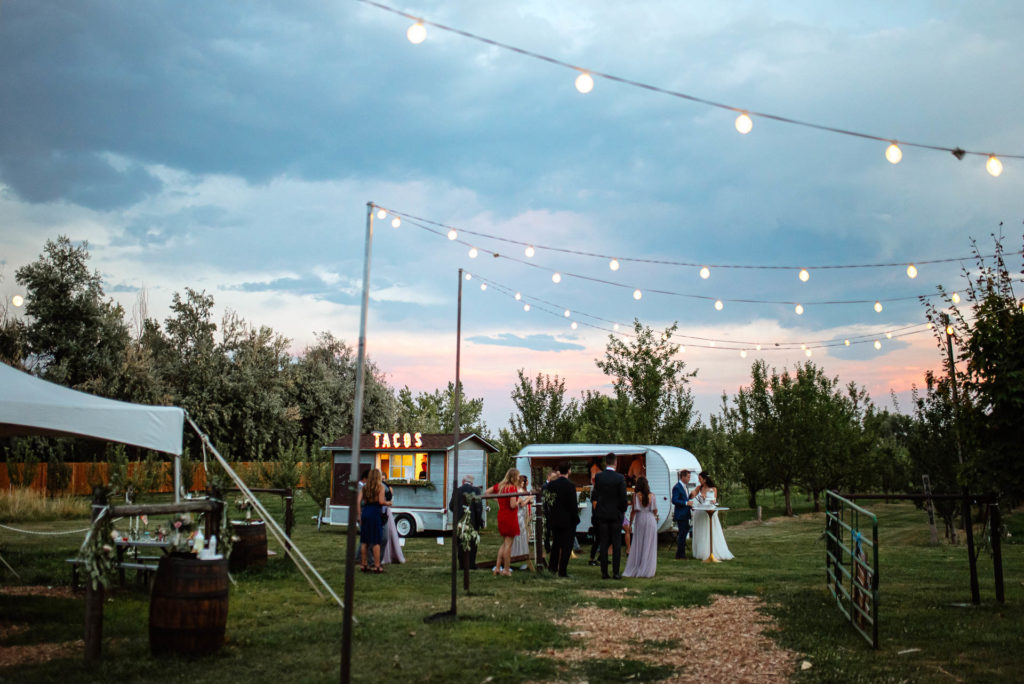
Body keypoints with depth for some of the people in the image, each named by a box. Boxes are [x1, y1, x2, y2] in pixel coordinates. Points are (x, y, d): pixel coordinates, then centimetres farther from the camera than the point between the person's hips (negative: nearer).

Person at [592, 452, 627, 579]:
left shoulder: (598, 477, -4)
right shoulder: (620, 478, -11)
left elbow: (595, 495, 2)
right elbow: (623, 497, -9)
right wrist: (623, 509, 7)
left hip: (602, 513, 2)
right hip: (616, 514, -2)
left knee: (603, 544, 7)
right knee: (616, 544, 4)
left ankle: (604, 572, 7)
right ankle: (616, 572, 3)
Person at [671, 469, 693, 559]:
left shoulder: (684, 487, 15)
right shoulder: (677, 487, -15)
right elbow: (674, 501, -22)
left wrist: (690, 506, 9)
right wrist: (686, 503, -23)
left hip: (685, 514, 9)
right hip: (680, 515, -9)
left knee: (685, 531, 15)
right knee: (682, 533, -4)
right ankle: (680, 555, 5)